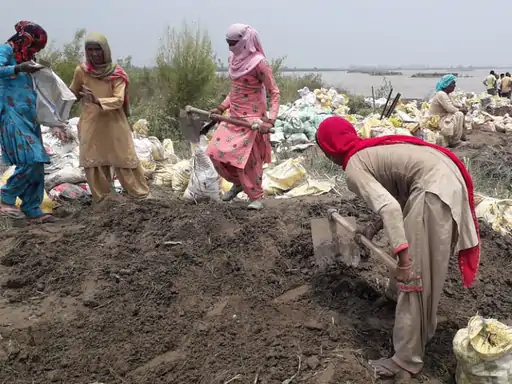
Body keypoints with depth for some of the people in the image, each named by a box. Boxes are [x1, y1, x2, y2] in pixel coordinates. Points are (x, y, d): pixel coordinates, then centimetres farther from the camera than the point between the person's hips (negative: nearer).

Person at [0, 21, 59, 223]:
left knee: (36, 163, 4)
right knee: (30, 160, -20)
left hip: (29, 118, 9)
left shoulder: (23, 57, 23)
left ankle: (33, 211, 9)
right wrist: (20, 68, -31)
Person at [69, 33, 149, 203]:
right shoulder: (81, 70, -4)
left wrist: (98, 101, -31)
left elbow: (119, 100, -18)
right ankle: (102, 197, 17)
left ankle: (140, 193, 18)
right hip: (91, 123, 2)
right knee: (92, 160, 4)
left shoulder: (116, 73, -9)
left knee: (124, 158, 4)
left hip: (114, 122, -2)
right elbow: (72, 94, 12)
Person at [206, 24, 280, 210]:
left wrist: (271, 119, -24)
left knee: (248, 158, -3)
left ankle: (256, 197, 16)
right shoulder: (234, 59, 6)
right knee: (217, 152, 5)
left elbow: (274, 92, -14)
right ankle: (238, 183, 28)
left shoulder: (258, 63, -17)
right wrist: (221, 108, 13)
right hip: (234, 115, 8)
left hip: (252, 117, -8)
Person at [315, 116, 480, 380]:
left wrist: (403, 258, -22)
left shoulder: (354, 169, -6)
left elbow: (390, 207, -21)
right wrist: (374, 228, 19)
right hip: (447, 177, 10)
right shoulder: (371, 151, 22)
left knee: (413, 275, -2)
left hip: (434, 189, -10)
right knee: (426, 268, 23)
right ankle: (424, 328, 40)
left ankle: (408, 360, 8)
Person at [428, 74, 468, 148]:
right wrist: (461, 109, -9)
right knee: (459, 115, -22)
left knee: (461, 114, 15)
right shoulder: (441, 94, -24)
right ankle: (454, 142, -18)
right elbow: (451, 109, -27)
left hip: (442, 117, 11)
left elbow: (453, 103, 21)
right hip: (437, 120, -11)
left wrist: (462, 106, 2)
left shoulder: (446, 94, 8)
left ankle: (462, 137, 19)